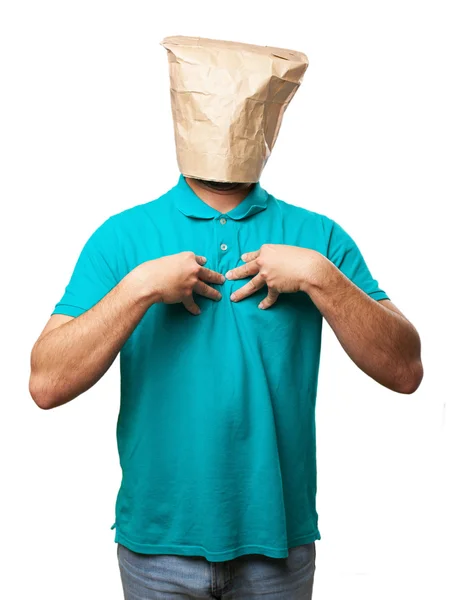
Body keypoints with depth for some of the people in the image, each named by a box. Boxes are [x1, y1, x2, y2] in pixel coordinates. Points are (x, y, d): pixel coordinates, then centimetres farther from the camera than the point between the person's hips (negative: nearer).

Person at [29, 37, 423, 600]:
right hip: (157, 538, 0)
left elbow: (405, 371, -7)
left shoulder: (317, 236, -1)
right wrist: (141, 287, -21)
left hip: (278, 537, 1)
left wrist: (320, 276, -18)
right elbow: (47, 384, -12)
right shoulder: (122, 236, -4)